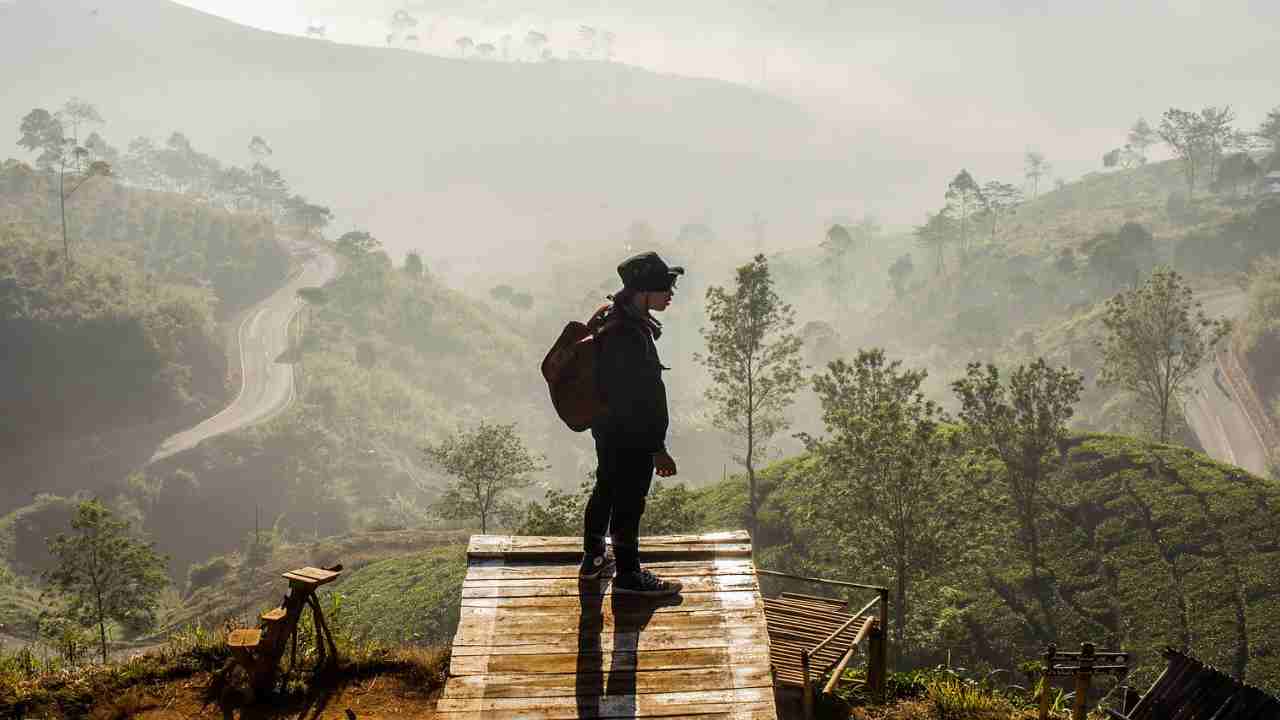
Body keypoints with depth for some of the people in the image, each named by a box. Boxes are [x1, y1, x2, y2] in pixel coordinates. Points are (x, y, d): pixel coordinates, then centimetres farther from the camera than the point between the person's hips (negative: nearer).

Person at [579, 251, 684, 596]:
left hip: (607, 428, 10)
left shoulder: (610, 318, 3)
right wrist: (657, 448, -19)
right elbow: (642, 398, -27)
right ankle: (628, 574, 21)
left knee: (606, 490, 24)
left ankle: (593, 558, 40)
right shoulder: (629, 337, -30)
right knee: (628, 502, 5)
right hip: (629, 437, -10)